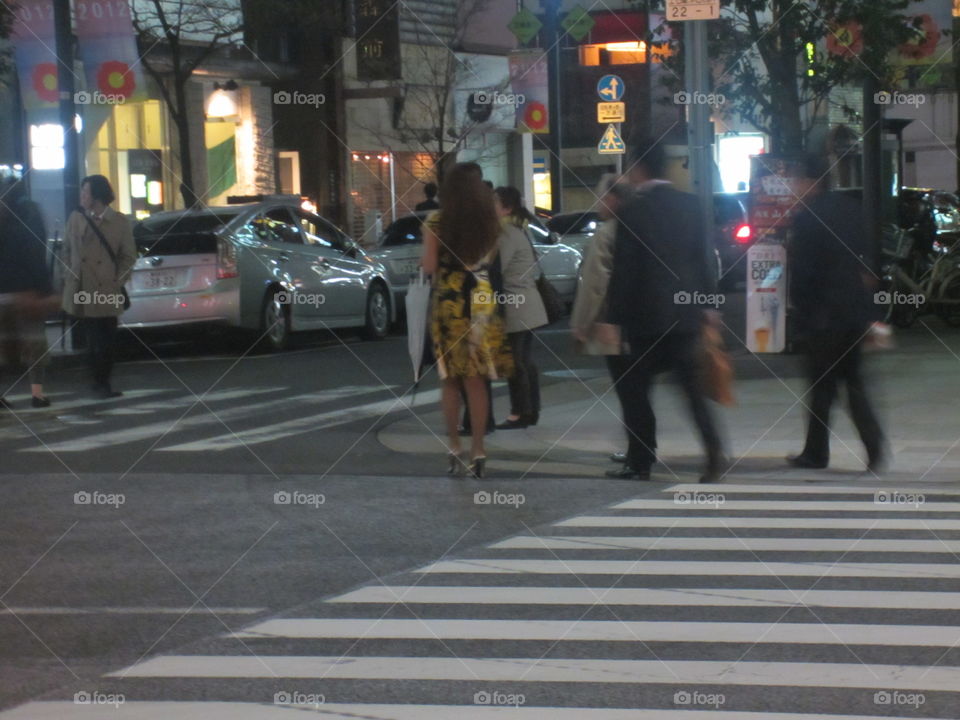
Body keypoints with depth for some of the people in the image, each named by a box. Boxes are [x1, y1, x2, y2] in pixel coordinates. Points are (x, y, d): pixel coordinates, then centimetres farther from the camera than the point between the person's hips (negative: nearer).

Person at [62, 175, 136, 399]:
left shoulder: (120, 221, 0)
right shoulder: (75, 218, 5)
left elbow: (128, 256, 5)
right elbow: (67, 250, 13)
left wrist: (117, 282, -2)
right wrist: (70, 277, 5)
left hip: (107, 293, -1)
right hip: (82, 292, 1)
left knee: (107, 341, 2)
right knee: (94, 341, 5)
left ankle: (102, 383, 14)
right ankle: (101, 384, 13)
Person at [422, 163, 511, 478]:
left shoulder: (436, 224, -7)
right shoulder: (490, 223, 1)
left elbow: (429, 267, -9)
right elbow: (491, 260, 8)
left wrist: (425, 253, 12)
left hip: (448, 304, -2)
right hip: (482, 304, 2)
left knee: (451, 381, 9)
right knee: (476, 381, 5)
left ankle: (455, 449, 9)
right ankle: (477, 452, 3)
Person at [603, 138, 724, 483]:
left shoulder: (633, 210, -10)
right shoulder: (690, 204, 5)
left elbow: (623, 269, -11)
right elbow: (701, 257, 8)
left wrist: (613, 319, -7)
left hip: (646, 315, -5)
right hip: (686, 312, 5)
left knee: (635, 389, 7)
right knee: (692, 386, 7)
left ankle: (640, 461, 9)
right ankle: (713, 449, -10)